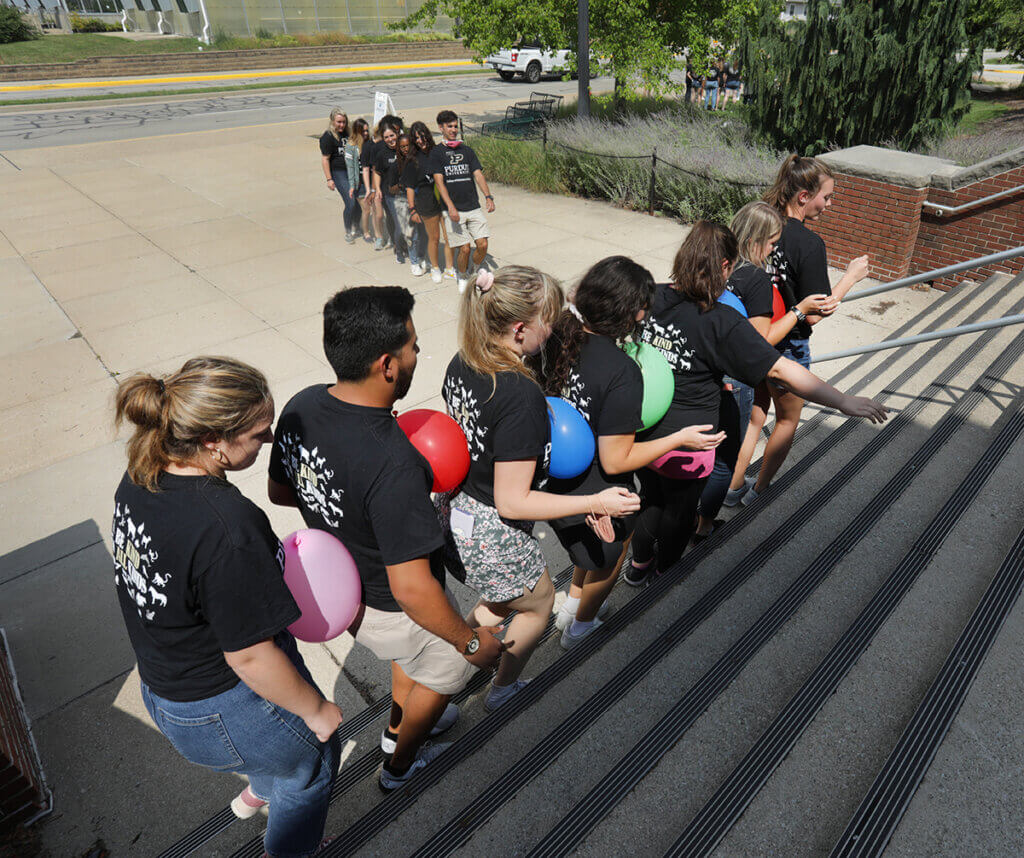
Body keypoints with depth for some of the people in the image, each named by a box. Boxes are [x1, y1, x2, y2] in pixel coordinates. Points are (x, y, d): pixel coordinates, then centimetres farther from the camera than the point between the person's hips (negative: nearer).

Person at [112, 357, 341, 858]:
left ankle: (260, 790, 67)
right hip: (226, 711, -8)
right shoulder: (227, 528, -38)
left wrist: (265, 565, 5)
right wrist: (317, 711, -14)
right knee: (311, 761, 24)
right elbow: (250, 656, -29)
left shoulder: (139, 481, -11)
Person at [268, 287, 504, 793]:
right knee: (444, 671, 26)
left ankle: (399, 726, 63)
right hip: (390, 609, -7)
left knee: (411, 653, 36)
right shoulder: (392, 466, -41)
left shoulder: (301, 407, -16)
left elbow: (279, 490, 2)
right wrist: (472, 641, -19)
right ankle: (401, 765, 52)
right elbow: (412, 588, -34)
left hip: (338, 586, 7)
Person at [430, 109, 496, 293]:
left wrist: (488, 196, -9)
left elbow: (478, 174, 7)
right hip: (453, 210, -3)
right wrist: (451, 206, -20)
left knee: (482, 245, -7)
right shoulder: (437, 153, 3)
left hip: (473, 207, 3)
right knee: (464, 249, -8)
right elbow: (439, 181, -6)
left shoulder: (467, 151, 14)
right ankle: (462, 277, 19)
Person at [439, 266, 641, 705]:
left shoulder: (461, 364, -6)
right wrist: (595, 503, -20)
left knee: (501, 602, 34)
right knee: (539, 605, 25)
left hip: (452, 513, 8)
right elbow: (512, 502, -26)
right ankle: (502, 689, 46)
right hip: (492, 537, -7)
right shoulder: (522, 395, -31)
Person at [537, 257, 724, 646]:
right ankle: (581, 625, 54)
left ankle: (572, 602, 59)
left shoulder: (557, 337, -13)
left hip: (551, 478, 6)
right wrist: (681, 438, -14)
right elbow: (616, 461, -25)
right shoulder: (622, 372, -32)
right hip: (595, 497, -6)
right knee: (607, 557, 27)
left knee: (592, 550, 36)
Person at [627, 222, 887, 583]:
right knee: (679, 510, 22)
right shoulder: (721, 322, -23)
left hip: (640, 426, 5)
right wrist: (844, 402, -18)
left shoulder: (653, 296, -8)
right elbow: (780, 370, -24)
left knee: (651, 495, 29)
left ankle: (639, 564, 50)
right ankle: (665, 576, 47)